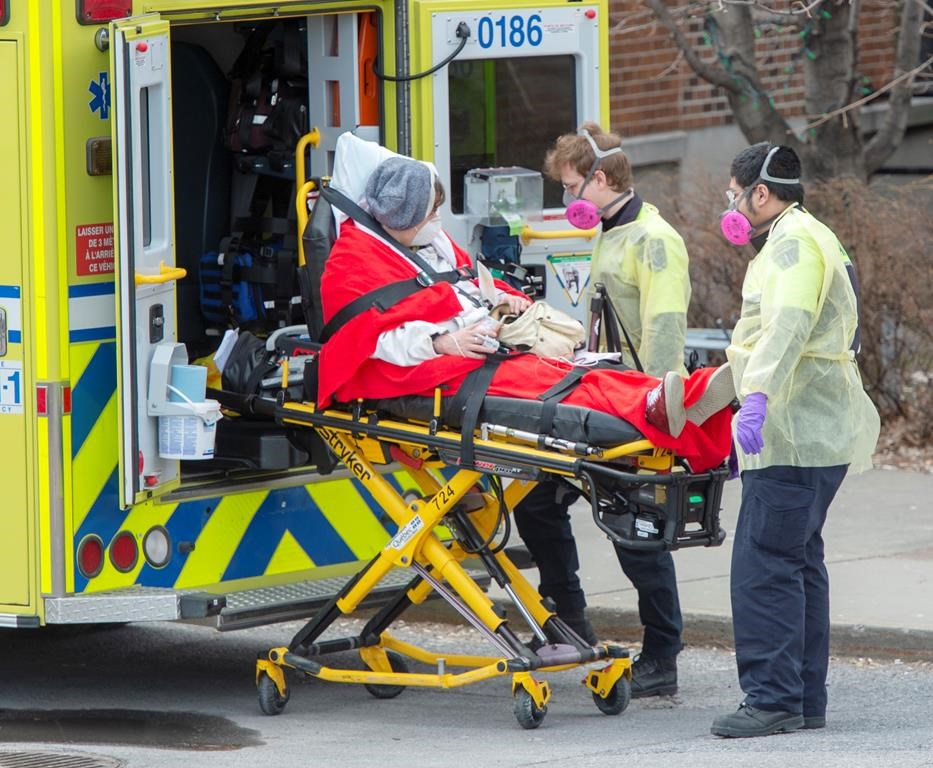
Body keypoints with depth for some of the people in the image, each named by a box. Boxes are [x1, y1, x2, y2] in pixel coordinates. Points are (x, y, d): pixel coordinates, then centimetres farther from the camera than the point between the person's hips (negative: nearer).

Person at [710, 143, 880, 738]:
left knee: (764, 565, -12)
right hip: (818, 434, 11)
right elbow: (763, 342, 34)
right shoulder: (799, 239, 26)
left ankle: (774, 699, -14)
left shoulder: (796, 241, -9)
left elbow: (788, 325, -27)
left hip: (797, 436, -11)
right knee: (799, 563, 12)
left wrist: (758, 394, -39)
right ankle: (807, 700, 14)